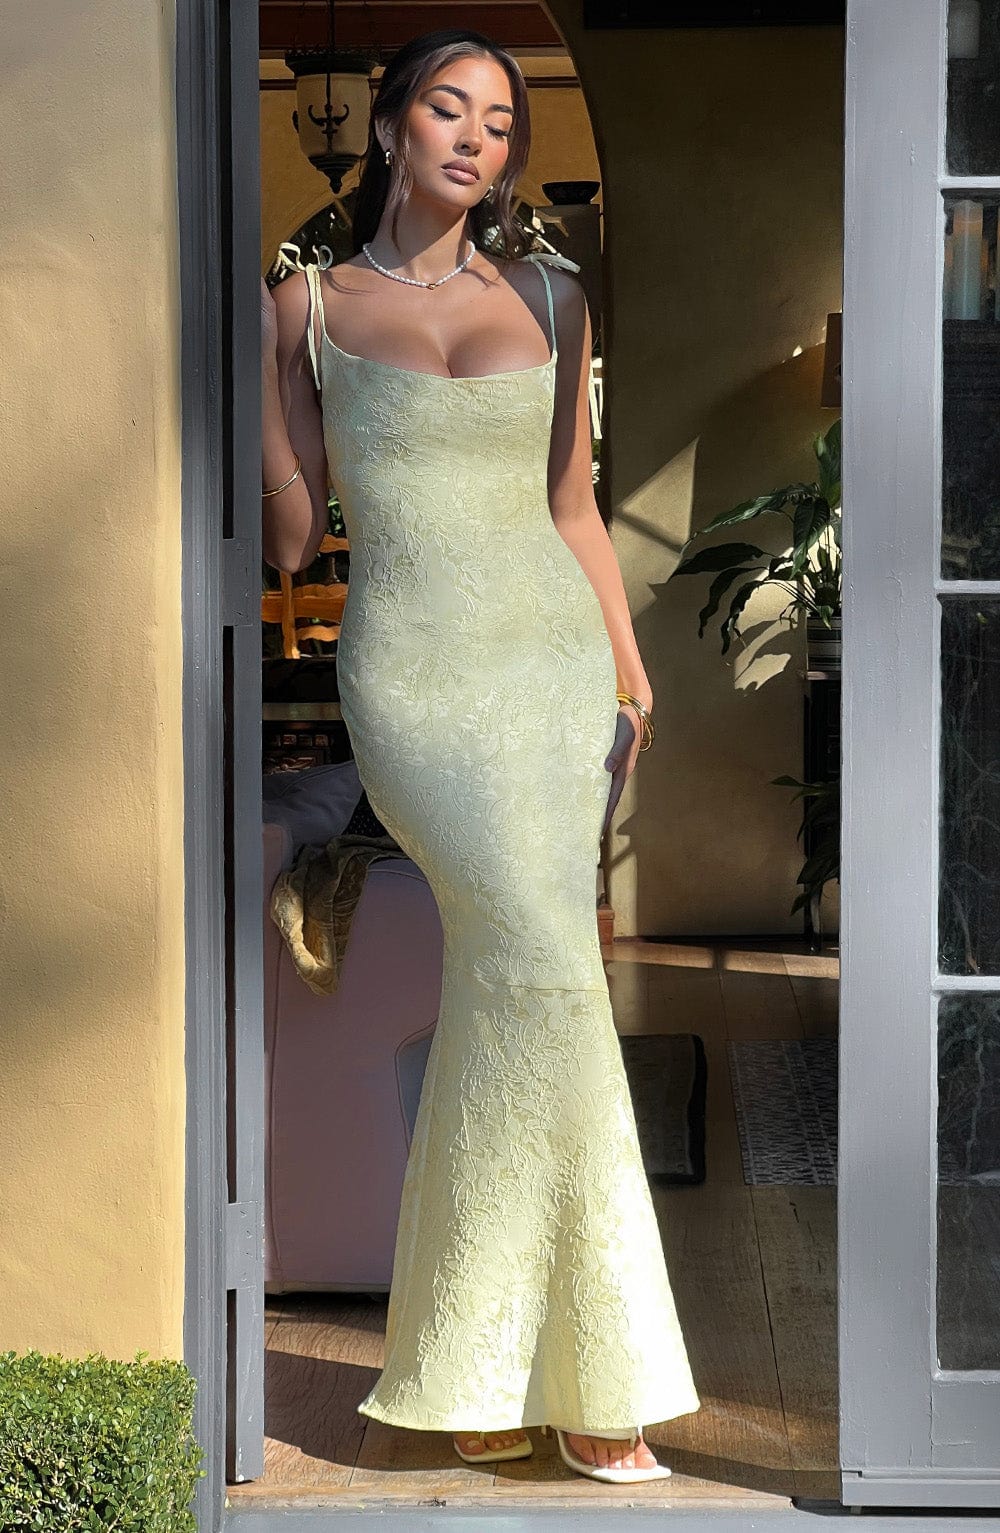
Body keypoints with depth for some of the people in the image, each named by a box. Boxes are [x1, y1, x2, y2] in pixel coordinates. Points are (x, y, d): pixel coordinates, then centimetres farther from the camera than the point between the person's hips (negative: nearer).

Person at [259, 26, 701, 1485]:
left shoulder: (548, 299, 13)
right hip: (411, 675, -3)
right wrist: (234, 320, -2)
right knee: (548, 972, -17)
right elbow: (289, 533, 3)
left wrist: (633, 678, 8)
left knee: (500, 993, -1)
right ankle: (595, 1371, -6)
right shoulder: (306, 305, 7)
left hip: (556, 663, 3)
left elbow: (574, 509, 15)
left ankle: (471, 1363, 10)